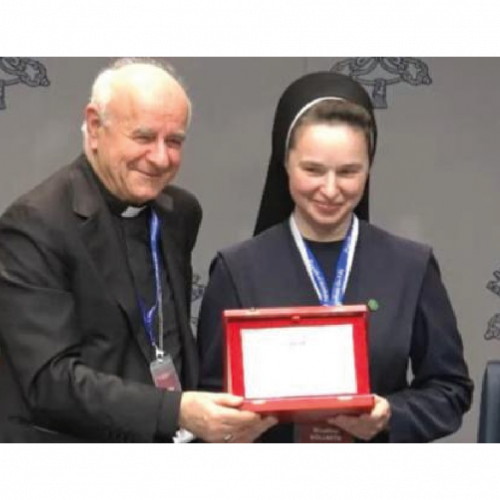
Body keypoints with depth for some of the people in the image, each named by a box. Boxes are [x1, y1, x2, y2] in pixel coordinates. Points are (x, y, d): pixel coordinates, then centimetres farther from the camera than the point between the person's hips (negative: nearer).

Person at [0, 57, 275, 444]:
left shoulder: (181, 213, 2)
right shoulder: (35, 226, -18)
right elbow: (51, 381, -25)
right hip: (72, 436, -6)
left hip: (174, 434, 6)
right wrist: (176, 412, -32)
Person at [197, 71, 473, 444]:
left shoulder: (412, 266, -6)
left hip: (377, 437, 1)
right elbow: (213, 396, -5)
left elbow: (451, 389, -1)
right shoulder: (239, 269, -9)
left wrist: (391, 416, -18)